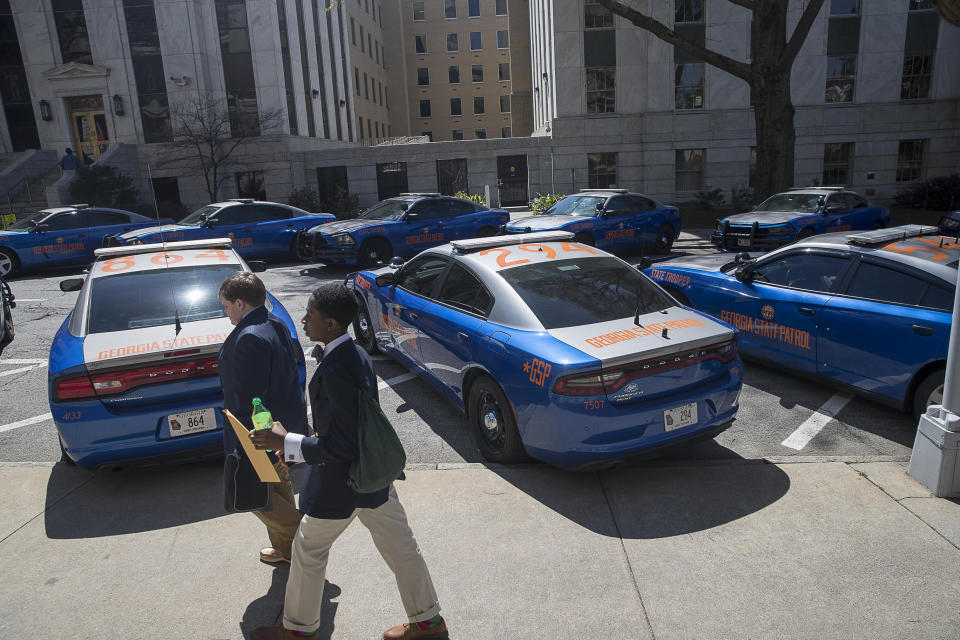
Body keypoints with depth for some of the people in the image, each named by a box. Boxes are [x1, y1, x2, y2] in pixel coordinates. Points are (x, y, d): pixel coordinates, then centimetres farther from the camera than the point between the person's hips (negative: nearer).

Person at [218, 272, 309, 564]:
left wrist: (240, 446, -19)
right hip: (288, 424, 10)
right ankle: (286, 547, 39)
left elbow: (248, 399, -26)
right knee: (278, 486, 23)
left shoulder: (249, 338, -26)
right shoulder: (277, 326, 4)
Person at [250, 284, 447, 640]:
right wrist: (295, 447, 15)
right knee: (399, 546, 19)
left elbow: (343, 445, -28)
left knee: (308, 551, 16)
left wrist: (286, 443, -20)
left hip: (342, 482, -9)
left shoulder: (336, 369, -29)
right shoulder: (356, 355, 1)